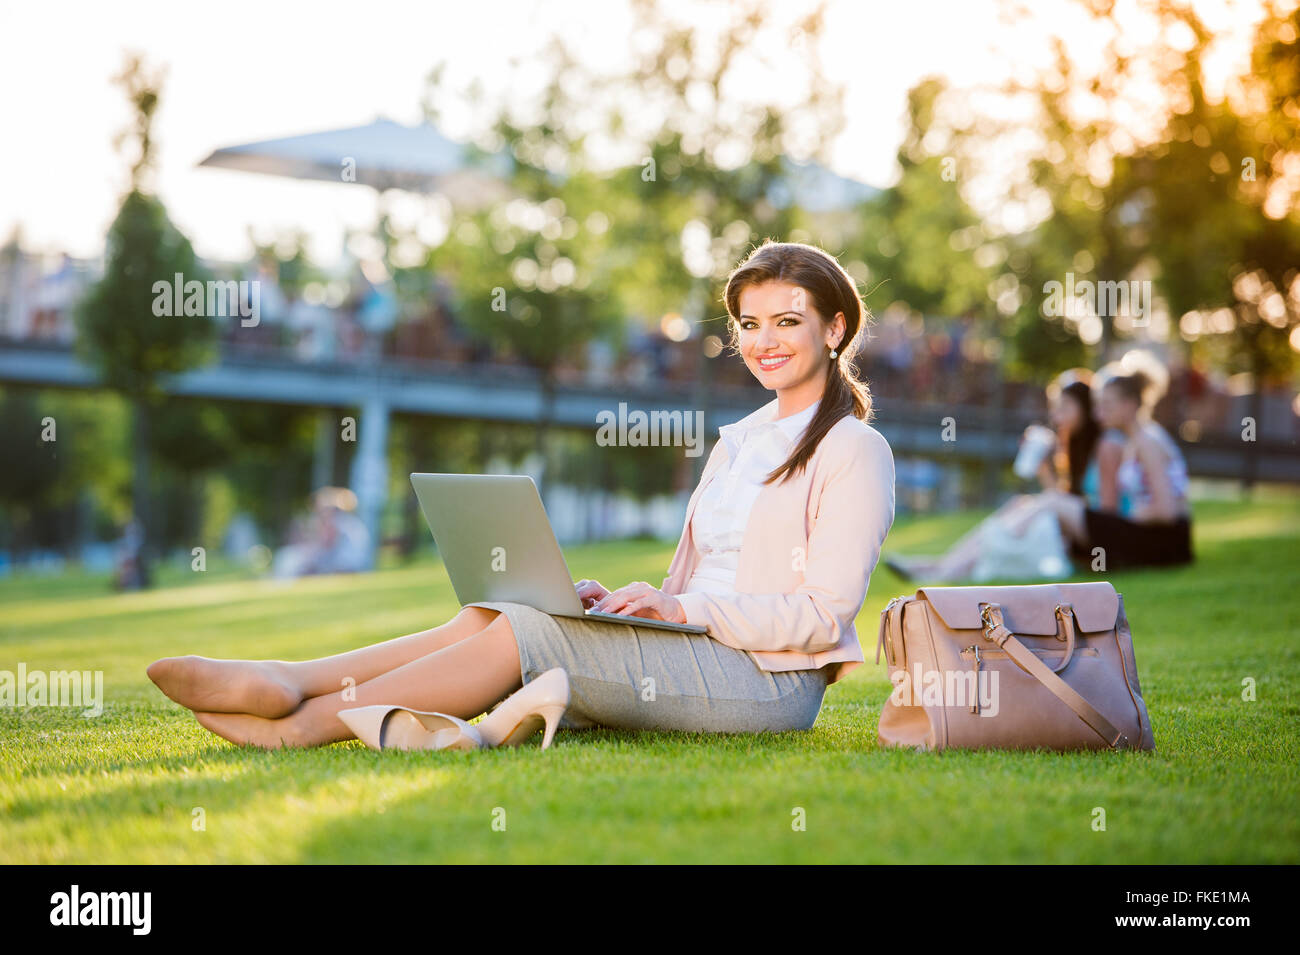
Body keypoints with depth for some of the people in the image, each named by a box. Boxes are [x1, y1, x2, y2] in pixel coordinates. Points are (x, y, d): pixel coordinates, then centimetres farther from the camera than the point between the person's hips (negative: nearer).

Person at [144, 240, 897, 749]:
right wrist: (624, 602, 0)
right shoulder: (739, 442, 22)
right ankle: (286, 684, -23)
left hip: (769, 680, -7)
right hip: (695, 655, 7)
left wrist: (681, 608, -19)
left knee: (516, 630, -22)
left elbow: (822, 616, -12)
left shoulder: (855, 450, -3)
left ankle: (307, 723, -22)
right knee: (490, 617, -14)